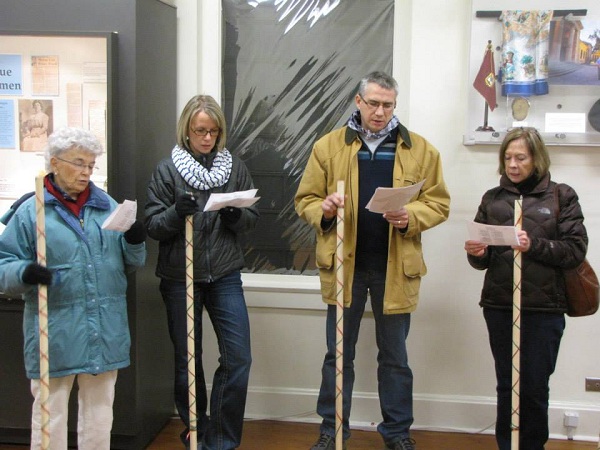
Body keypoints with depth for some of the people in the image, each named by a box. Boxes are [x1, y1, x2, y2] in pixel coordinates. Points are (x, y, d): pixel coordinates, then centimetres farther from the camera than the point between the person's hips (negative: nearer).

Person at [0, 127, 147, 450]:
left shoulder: (108, 206, 9)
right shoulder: (31, 211, -3)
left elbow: (128, 264, 13)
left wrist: (135, 243, -8)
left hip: (106, 330, 4)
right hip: (55, 331, -3)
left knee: (100, 413, 14)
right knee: (50, 414, 6)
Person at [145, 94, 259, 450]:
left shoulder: (236, 167, 5)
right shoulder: (167, 170, 0)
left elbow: (253, 216, 6)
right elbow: (153, 226, -3)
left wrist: (235, 215, -15)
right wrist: (176, 211, -22)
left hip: (225, 274, 1)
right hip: (180, 277, -1)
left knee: (239, 358, -5)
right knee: (188, 360, 10)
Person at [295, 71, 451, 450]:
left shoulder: (420, 149, 1)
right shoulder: (329, 146, 1)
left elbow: (439, 202, 1)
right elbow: (305, 199, 3)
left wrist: (411, 217, -18)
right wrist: (324, 209, -18)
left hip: (396, 267, 0)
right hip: (344, 264, 0)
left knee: (394, 355, 13)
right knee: (339, 353, 11)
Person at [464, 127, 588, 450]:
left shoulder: (561, 196, 2)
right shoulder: (493, 198, 10)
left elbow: (576, 250, -6)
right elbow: (482, 259, 10)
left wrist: (534, 245, -19)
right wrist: (477, 253, -12)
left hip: (544, 307, -2)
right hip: (499, 305, 2)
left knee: (534, 388, 4)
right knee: (507, 385, 9)